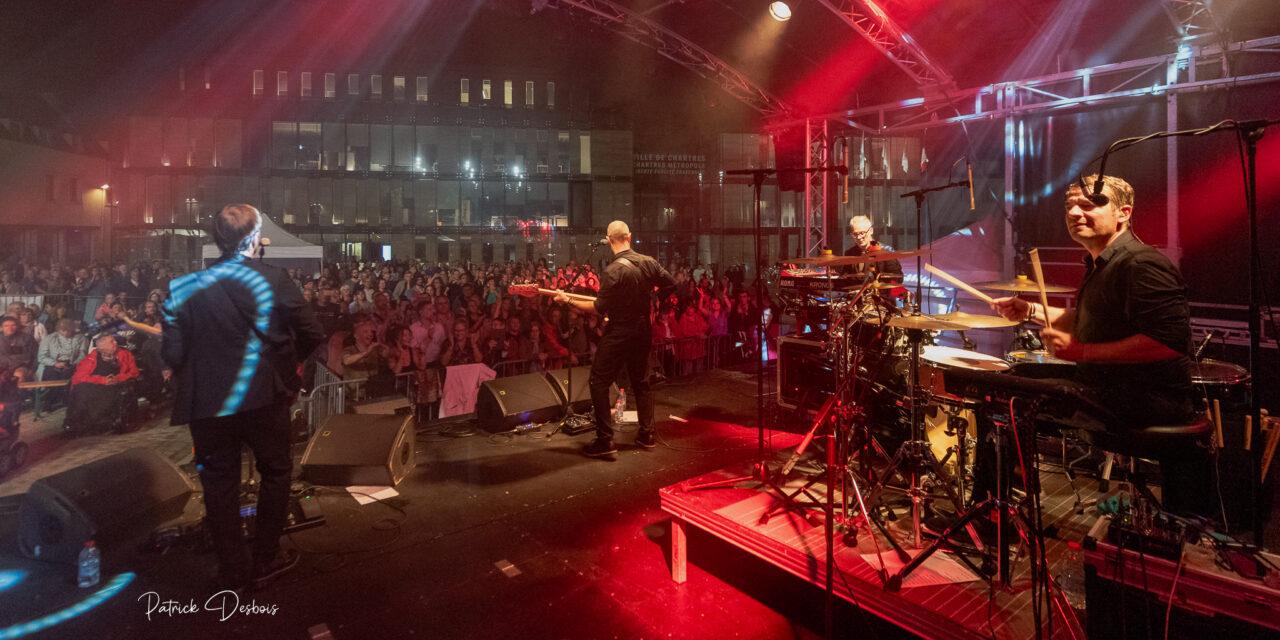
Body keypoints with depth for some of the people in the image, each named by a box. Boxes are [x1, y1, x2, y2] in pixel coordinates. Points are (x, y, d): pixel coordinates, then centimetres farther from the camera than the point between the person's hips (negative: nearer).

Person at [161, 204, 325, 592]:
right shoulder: (271, 279, -10)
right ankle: (265, 560, 21)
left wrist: (201, 374, 15)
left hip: (206, 401, 3)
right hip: (265, 396, -2)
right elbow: (311, 335, -10)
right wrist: (292, 361, 10)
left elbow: (172, 353, -4)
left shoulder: (185, 287, -3)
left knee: (219, 483, 12)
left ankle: (233, 570, 21)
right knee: (275, 472, 15)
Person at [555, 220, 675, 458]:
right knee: (640, 381, 20)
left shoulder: (613, 270, -20)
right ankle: (647, 433, 24)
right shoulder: (649, 262, -2)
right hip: (643, 332, 7)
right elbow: (670, 285, 8)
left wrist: (569, 300, -11)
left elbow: (599, 308, -19)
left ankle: (605, 440, 0)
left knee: (598, 383, 2)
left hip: (618, 335, -6)